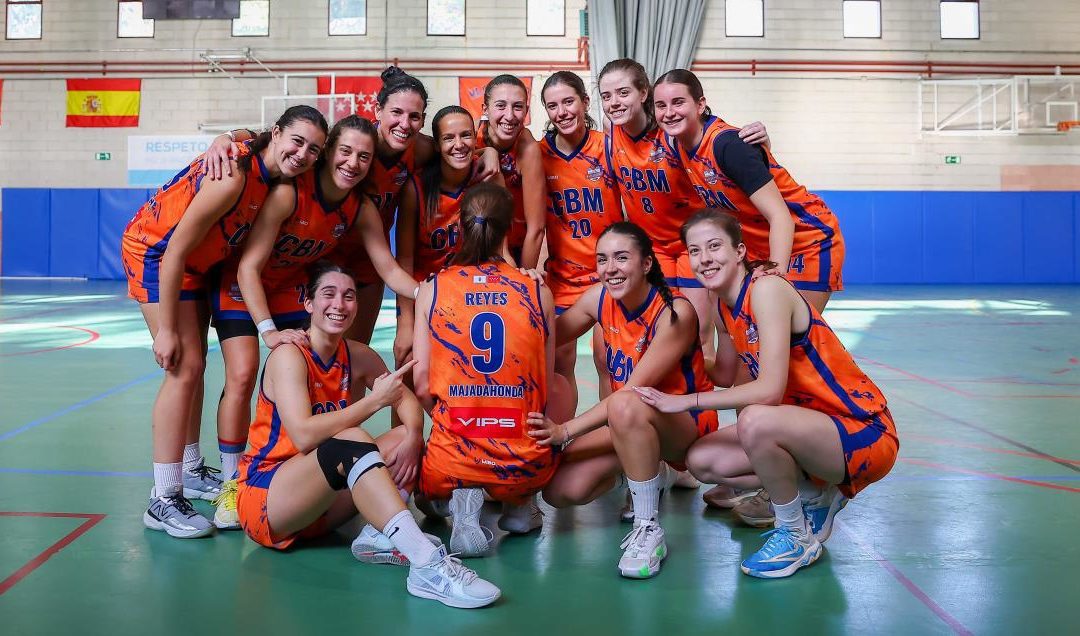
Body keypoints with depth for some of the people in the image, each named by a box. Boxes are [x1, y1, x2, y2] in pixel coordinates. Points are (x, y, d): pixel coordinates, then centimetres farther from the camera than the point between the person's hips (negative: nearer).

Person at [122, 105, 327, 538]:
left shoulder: (271, 176, -7)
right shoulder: (234, 178, -31)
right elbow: (176, 251, -28)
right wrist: (165, 330, -25)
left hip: (196, 259, 9)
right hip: (155, 253, -9)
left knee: (195, 364, 15)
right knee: (184, 368, -15)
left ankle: (191, 471, 29)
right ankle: (163, 501, -10)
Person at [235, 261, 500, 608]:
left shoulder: (359, 357, 3)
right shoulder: (288, 355, -15)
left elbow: (408, 400, 4)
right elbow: (304, 435, -28)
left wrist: (413, 438, -19)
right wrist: (375, 400, -28)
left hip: (324, 503, 7)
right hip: (265, 499, -7)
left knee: (411, 437, -9)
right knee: (350, 441, -35)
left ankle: (382, 535, -27)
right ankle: (427, 565, -48)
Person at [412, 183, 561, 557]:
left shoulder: (432, 289, -2)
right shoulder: (538, 293, -1)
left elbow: (422, 386, -3)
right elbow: (548, 393, 2)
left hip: (452, 463, 0)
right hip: (526, 465, 1)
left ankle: (461, 501, -1)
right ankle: (519, 504, 13)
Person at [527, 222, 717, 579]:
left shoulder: (675, 313, -24)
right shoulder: (599, 298, -6)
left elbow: (633, 390, -28)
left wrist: (566, 431, -31)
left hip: (686, 422, -6)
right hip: (629, 425, 7)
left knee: (625, 406, -40)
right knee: (560, 490, -15)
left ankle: (649, 531, -23)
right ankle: (646, 473, 16)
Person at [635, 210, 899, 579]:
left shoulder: (767, 288, -20)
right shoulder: (725, 306, 6)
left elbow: (769, 389, -27)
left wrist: (686, 401, -22)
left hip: (864, 433, -9)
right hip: (814, 427, 9)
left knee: (755, 421, -35)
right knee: (702, 461, -1)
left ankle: (798, 538, -10)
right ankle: (816, 496, 14)